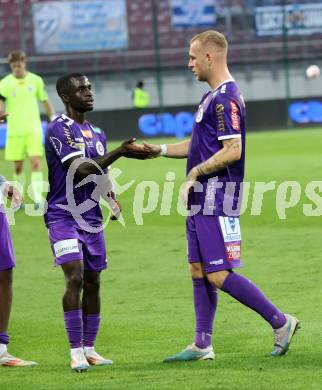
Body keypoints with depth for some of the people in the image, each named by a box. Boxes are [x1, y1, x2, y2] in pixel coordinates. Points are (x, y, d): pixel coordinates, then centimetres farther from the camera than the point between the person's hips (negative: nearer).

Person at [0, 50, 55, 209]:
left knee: (36, 162, -12)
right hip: (14, 131, 0)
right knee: (18, 166, 6)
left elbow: (45, 102, 12)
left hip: (33, 130, 0)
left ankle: (37, 197, -15)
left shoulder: (36, 80, 3)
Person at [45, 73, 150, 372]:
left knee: (92, 283, 8)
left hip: (92, 218, 7)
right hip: (63, 216, -7)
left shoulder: (96, 133, 14)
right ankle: (76, 352, -13)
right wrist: (121, 152, -26)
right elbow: (81, 169, -22)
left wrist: (113, 200, 6)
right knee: (75, 278, -17)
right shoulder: (59, 129, -12)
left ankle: (89, 349, 17)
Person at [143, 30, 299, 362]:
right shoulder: (213, 96, 16)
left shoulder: (225, 98, -17)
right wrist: (160, 150, 18)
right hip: (202, 198, 10)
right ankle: (202, 345, 16)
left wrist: (196, 172, -15)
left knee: (219, 275, -10)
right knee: (198, 270, 11)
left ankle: (280, 322, -2)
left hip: (217, 199, -10)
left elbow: (232, 151, -24)